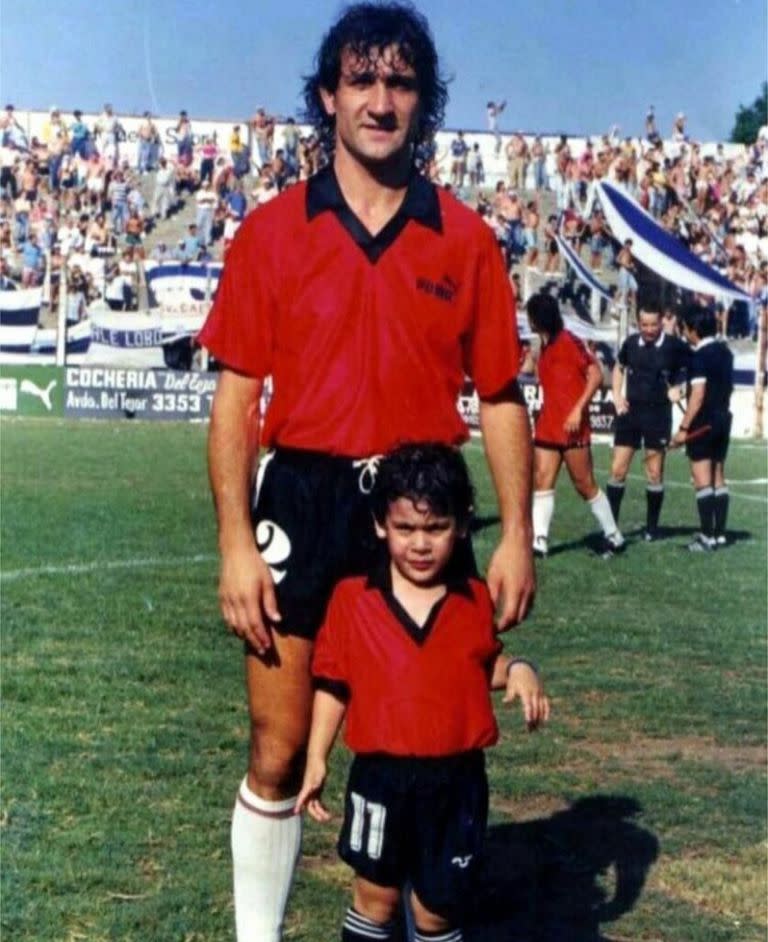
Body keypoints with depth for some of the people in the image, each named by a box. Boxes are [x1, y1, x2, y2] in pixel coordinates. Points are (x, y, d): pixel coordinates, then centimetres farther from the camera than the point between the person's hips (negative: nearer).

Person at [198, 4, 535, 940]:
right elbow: (236, 395, 0)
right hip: (302, 502, -1)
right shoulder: (272, 230, 1)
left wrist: (516, 537, -2)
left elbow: (500, 397, 6)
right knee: (279, 755, 5)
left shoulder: (465, 239, 3)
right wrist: (236, 546, -8)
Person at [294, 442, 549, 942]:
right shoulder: (352, 599, -6)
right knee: (375, 895, 14)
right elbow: (332, 684, 0)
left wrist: (518, 669, -5)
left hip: (457, 780, 1)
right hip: (381, 776, -1)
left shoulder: (476, 600, 0)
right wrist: (317, 759, -3)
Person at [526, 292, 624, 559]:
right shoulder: (545, 346, 14)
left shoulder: (568, 341, -11)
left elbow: (596, 375, -15)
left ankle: (614, 537, 13)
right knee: (541, 481, -3)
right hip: (548, 425, 8)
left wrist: (578, 409, -20)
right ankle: (539, 541, -7)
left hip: (571, 426, -8)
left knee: (584, 484, 0)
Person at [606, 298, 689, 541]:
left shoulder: (674, 346, -8)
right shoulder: (631, 343, 2)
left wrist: (677, 389, -14)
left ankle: (651, 527, 15)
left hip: (658, 413, -3)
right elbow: (619, 368, 20)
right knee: (618, 470, 1)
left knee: (655, 473, 4)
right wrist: (617, 395, 8)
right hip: (630, 411, 3)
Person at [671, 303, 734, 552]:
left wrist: (683, 427, -19)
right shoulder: (724, 351, 10)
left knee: (702, 481, -5)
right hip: (723, 419, 9)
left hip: (703, 422, -9)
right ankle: (719, 533, 15)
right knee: (719, 479, 12)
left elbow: (698, 395, -21)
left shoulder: (699, 356, -16)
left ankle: (708, 536, -6)